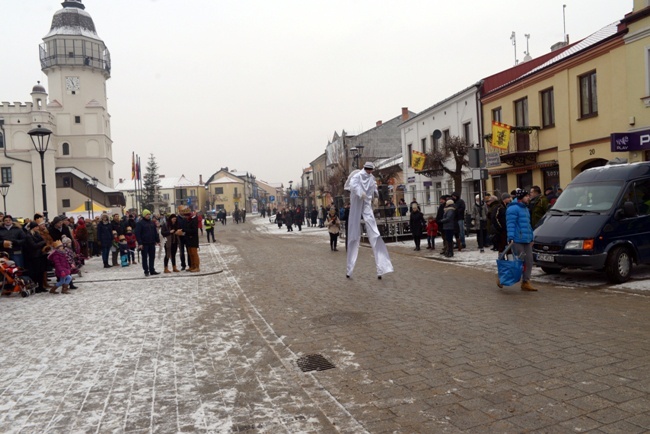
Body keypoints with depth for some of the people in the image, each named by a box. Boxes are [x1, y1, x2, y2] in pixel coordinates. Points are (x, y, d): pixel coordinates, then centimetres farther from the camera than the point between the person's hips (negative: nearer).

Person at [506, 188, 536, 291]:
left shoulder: (525, 208, 22)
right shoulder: (513, 208, -9)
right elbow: (511, 224, -16)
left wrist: (531, 238, 24)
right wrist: (511, 237, -23)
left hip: (527, 240, 9)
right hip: (517, 241, -9)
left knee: (529, 261, 7)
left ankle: (525, 282, 15)